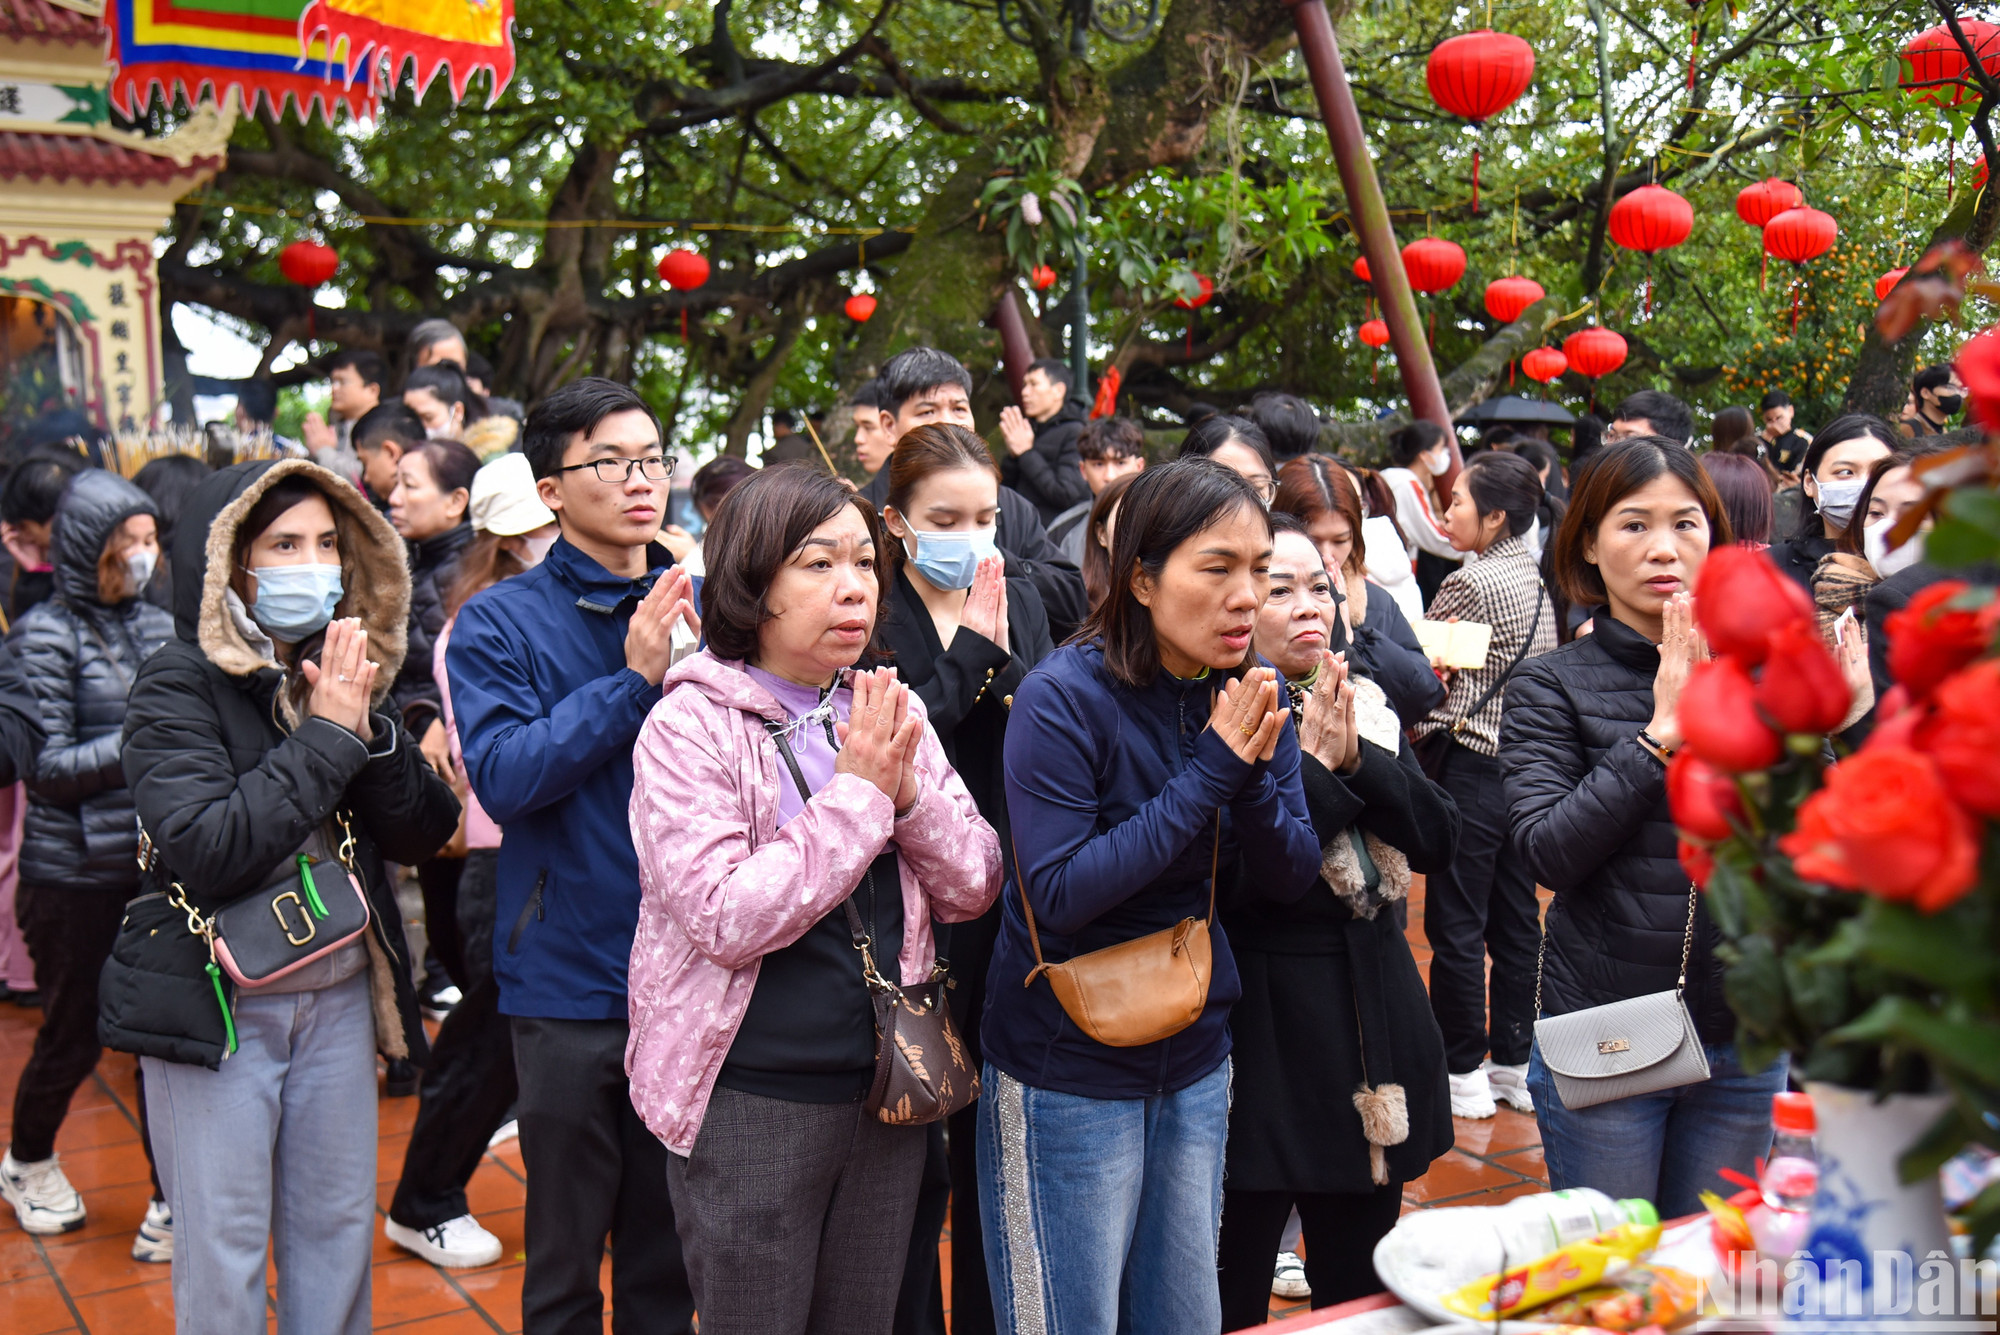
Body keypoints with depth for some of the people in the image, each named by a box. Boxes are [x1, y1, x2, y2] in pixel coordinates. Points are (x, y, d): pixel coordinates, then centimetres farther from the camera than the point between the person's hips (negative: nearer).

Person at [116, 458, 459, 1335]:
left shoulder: (344, 671, 4)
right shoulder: (178, 686, -12)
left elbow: (424, 834, -1)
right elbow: (206, 851, -25)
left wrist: (369, 728, -16)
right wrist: (325, 738, -22)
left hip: (339, 994, 5)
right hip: (216, 1003, -5)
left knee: (339, 1231, 14)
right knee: (223, 1248, 5)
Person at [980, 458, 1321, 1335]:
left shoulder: (1249, 692, 0)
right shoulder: (1063, 699, -18)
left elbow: (1289, 880, 0)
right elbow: (1059, 892, -24)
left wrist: (1252, 772, -20)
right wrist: (1210, 771, -24)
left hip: (1195, 1062, 6)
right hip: (1066, 1073, -5)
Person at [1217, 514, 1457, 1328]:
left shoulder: (1366, 706, 9)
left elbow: (1439, 842, 0)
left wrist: (1358, 756, -13)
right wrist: (1317, 764, -19)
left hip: (1372, 1015, 6)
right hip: (1263, 1024, -6)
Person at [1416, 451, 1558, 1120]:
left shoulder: (1469, 582, -15)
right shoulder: (1539, 580, 8)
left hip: (1473, 766, -8)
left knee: (1456, 925, 1)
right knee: (1515, 920, 13)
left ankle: (1463, 1071, 8)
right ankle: (1514, 1064, 21)